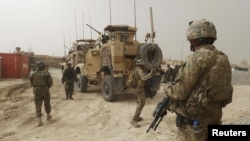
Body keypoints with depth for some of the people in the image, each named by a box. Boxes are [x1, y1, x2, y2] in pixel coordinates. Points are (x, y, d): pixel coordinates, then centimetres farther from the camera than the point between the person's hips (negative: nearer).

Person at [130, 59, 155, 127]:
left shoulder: (136, 69, 12)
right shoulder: (139, 70, -18)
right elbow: (143, 78, -35)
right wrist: (151, 73, -29)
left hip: (136, 88, 10)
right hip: (139, 89, -10)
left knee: (139, 103, 22)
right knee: (141, 104, -10)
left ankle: (137, 117, 28)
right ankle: (133, 120, -14)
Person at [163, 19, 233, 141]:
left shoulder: (196, 58, -20)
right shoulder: (223, 58, 4)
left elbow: (180, 92, -19)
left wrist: (167, 88, 1)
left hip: (195, 120, -7)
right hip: (214, 117, 8)